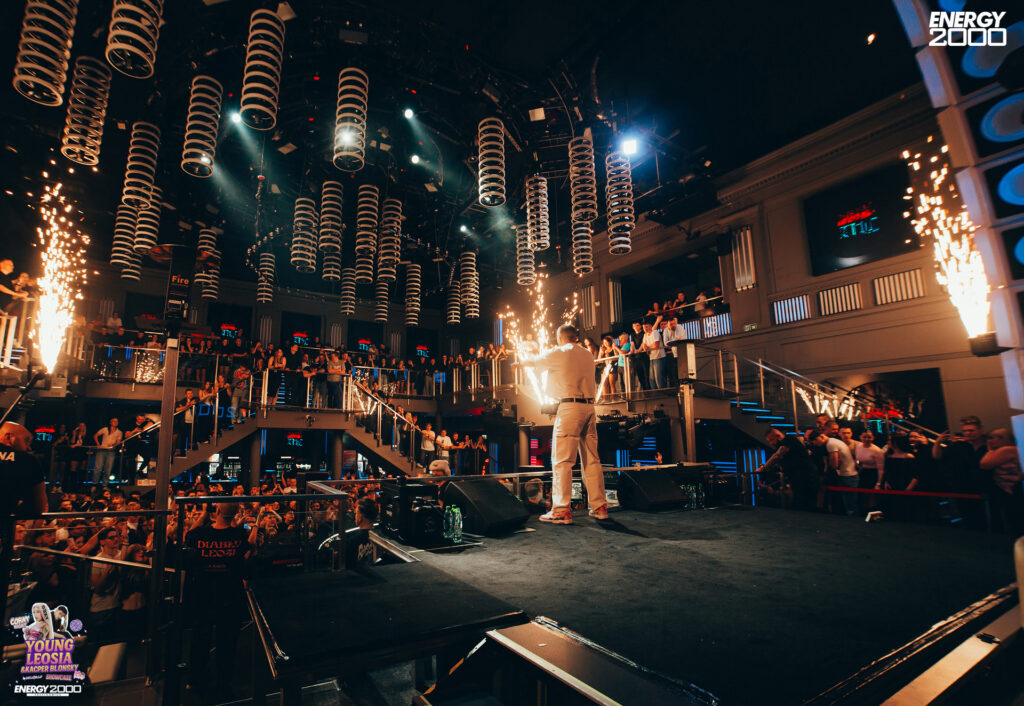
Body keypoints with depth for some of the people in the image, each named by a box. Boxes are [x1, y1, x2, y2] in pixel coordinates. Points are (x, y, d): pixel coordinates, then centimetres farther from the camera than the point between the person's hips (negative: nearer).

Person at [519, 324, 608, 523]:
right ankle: (599, 507, 15)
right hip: (589, 407, 7)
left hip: (570, 406, -6)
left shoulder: (560, 353, -1)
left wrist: (523, 361, 34)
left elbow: (533, 361, 11)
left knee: (561, 460, -5)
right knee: (592, 459, 11)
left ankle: (561, 510, -7)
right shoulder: (588, 355, 17)